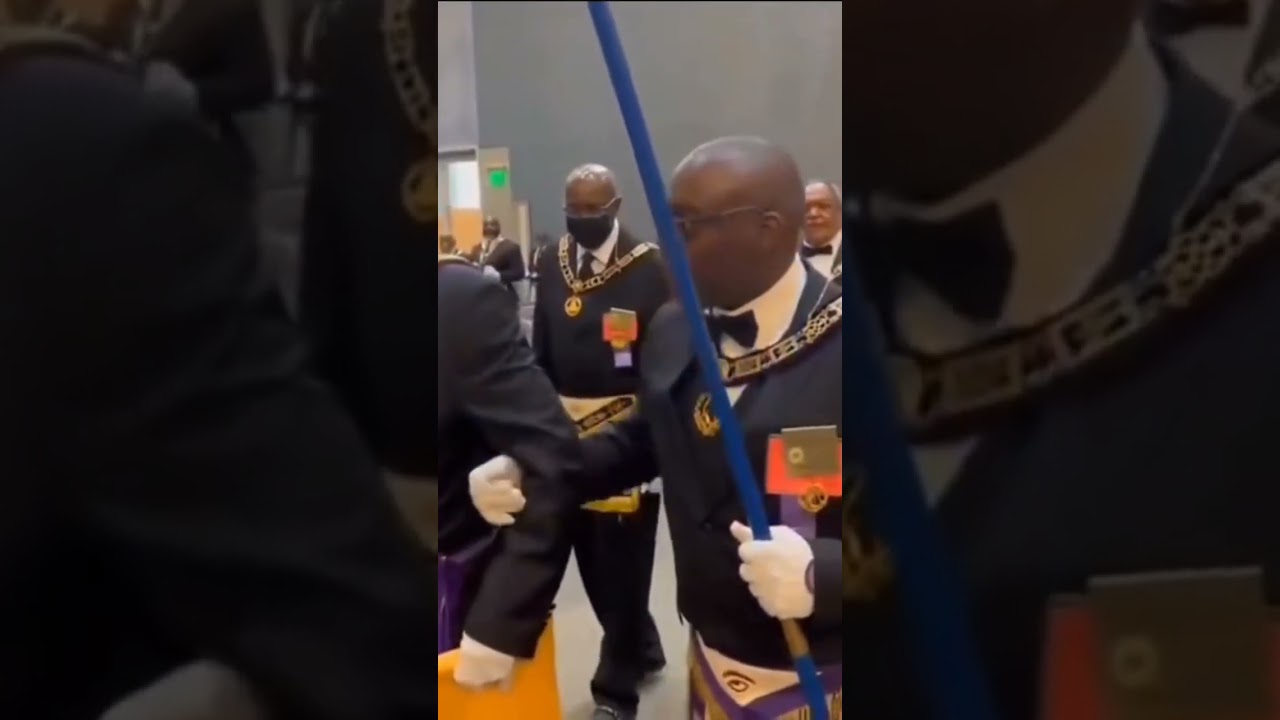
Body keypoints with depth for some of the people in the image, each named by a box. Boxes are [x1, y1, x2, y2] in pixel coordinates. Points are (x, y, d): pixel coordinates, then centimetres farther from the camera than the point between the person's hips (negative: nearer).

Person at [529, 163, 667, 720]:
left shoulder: (647, 267, -10)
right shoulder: (551, 262, 7)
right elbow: (542, 346, 11)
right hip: (567, 428, 6)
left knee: (623, 555, 2)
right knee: (590, 552, 14)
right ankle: (641, 646, 36)